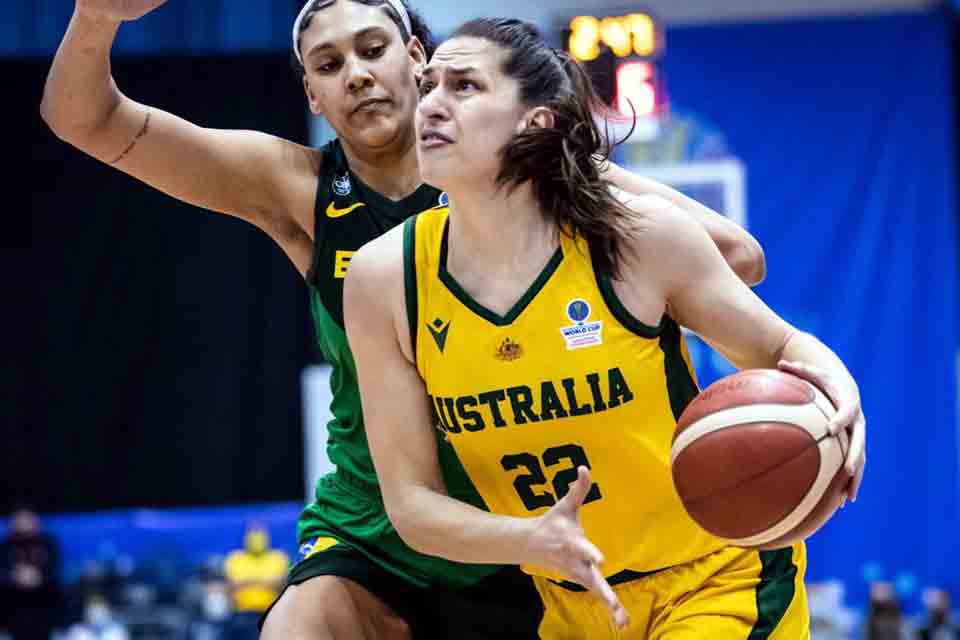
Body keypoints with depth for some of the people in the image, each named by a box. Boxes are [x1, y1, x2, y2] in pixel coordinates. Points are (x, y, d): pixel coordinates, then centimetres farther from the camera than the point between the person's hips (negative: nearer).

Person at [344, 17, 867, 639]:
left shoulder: (641, 234, -17)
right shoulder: (382, 277, -12)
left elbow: (781, 350, -2)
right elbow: (411, 499, -9)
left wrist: (835, 387, -26)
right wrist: (533, 541, -28)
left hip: (721, 581, -3)